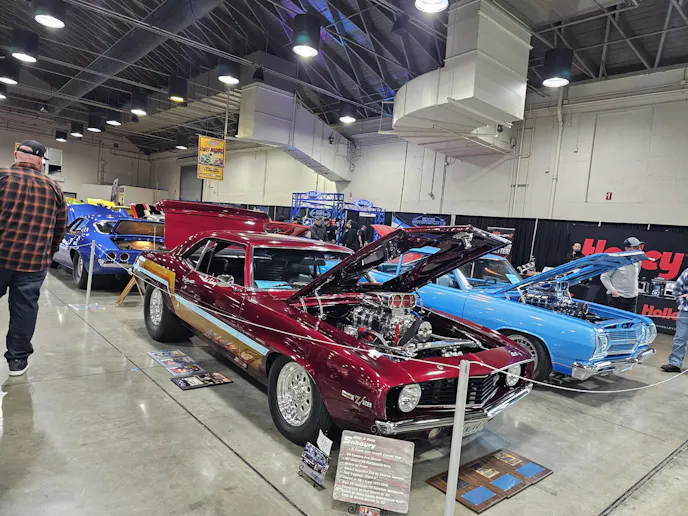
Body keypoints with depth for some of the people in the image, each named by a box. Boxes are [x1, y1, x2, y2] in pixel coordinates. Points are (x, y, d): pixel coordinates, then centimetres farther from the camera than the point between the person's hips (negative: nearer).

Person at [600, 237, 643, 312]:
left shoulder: (637, 261, 7)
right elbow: (604, 277, -10)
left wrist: (635, 289, 14)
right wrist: (613, 291, -14)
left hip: (632, 298, 6)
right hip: (617, 298, -6)